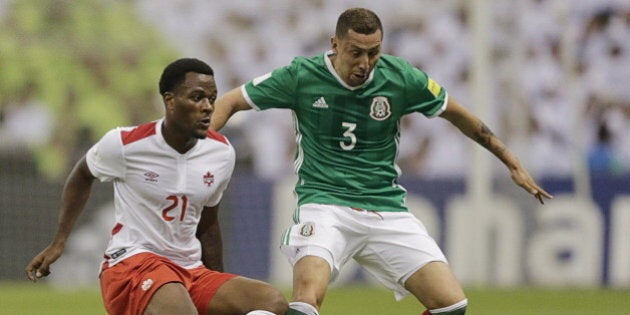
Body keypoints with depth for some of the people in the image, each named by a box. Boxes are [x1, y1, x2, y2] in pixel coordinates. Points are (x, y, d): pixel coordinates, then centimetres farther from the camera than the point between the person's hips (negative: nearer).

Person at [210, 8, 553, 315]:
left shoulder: (402, 77, -1)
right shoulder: (302, 76, -5)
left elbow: (459, 115, 14)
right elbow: (229, 102, 3)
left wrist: (512, 163, 17)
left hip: (386, 209, 3)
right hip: (324, 205, -3)